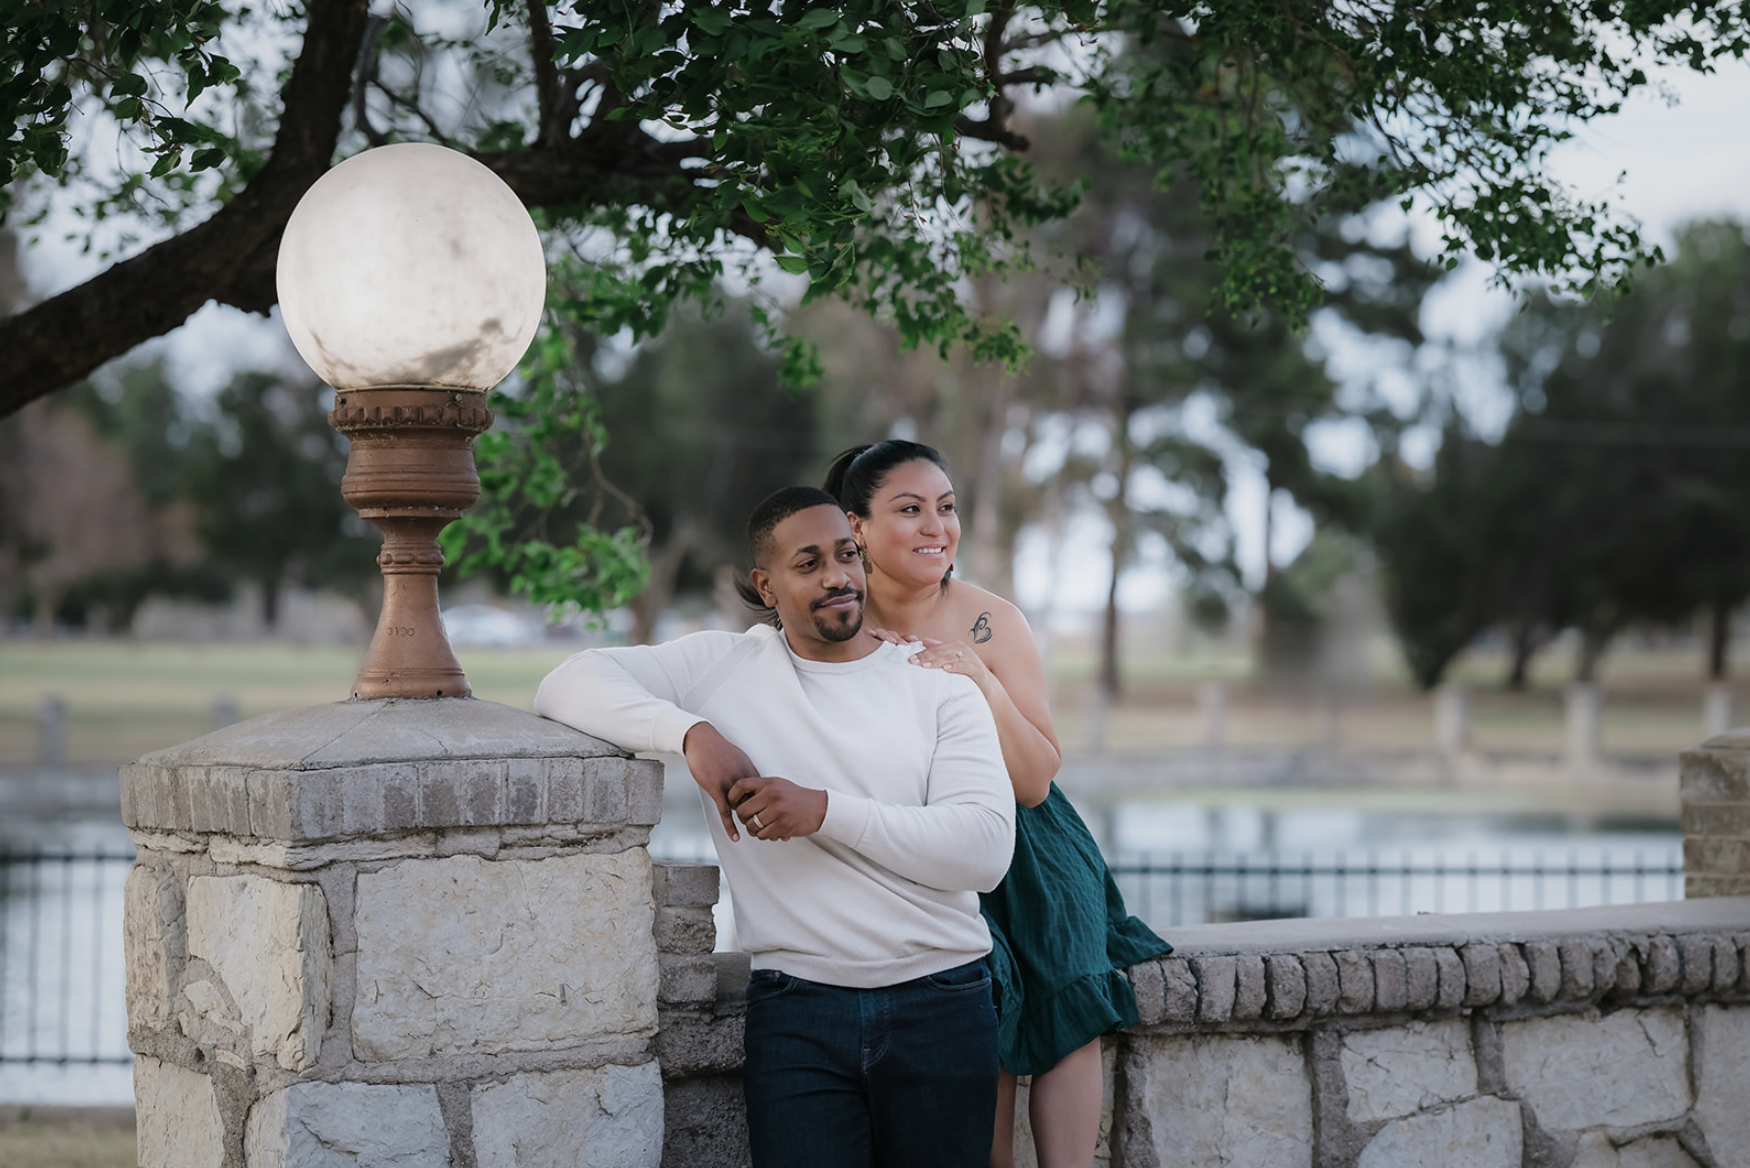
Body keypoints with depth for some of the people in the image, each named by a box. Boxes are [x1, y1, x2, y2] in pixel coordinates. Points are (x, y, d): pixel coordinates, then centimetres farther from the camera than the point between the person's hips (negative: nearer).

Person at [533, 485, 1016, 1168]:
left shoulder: (941, 693, 6)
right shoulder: (722, 668, 8)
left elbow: (986, 848, -7)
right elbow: (569, 685, -2)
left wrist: (825, 809, -16)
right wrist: (692, 732, -17)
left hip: (940, 1009, 1)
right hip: (796, 1013, -1)